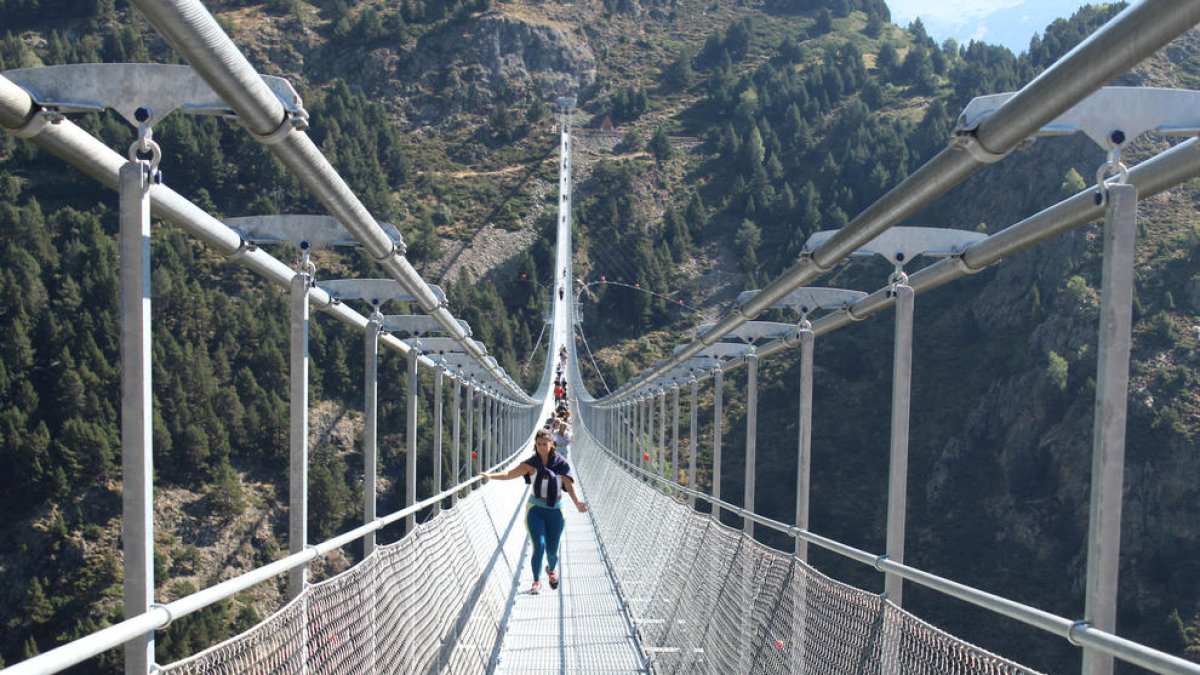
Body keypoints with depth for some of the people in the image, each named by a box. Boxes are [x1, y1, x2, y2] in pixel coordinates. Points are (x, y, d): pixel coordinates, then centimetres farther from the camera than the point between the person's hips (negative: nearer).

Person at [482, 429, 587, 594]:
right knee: (539, 545, -13)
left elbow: (569, 485, -11)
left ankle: (552, 570, 40)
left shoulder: (561, 463, -7)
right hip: (535, 508, 0)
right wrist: (491, 476, -31)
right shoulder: (532, 463, -6)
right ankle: (537, 581, 6)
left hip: (555, 510, 0)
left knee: (552, 549, 5)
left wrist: (577, 502, -26)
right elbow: (511, 473, -17)